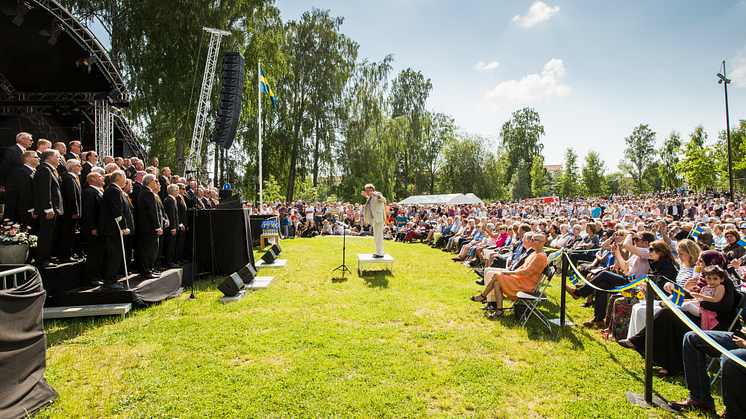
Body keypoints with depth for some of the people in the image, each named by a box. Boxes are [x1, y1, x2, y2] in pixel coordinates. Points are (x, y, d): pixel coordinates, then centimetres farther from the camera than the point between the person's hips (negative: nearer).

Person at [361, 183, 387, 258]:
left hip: (378, 218, -10)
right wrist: (366, 196, 32)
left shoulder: (377, 194, -9)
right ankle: (380, 252, 23)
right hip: (374, 218, 10)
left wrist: (375, 195, -39)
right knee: (376, 236, 15)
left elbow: (384, 200, -27)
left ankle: (380, 254, -2)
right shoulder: (371, 196, 17)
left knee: (378, 236, -8)